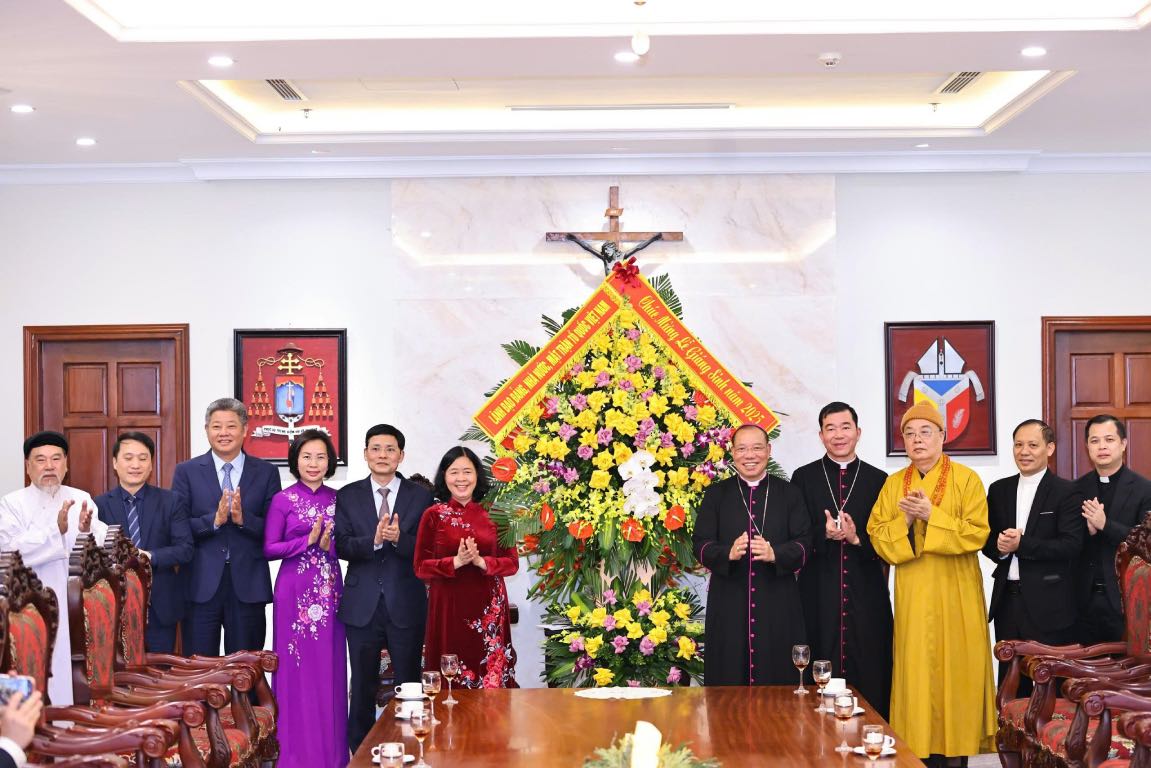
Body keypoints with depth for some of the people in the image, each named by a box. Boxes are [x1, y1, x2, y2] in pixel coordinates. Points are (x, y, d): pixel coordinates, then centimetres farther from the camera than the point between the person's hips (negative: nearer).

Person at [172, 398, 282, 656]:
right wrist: (215, 520, -17)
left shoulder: (266, 473, 6)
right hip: (201, 586, 0)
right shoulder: (186, 472, 5)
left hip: (248, 586, 1)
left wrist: (243, 518, -16)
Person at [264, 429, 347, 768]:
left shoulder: (337, 498, 7)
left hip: (330, 591, 4)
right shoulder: (283, 500, -3)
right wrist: (307, 541, -16)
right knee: (297, 669, 0)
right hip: (295, 591, -3)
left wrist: (329, 545, -11)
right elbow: (268, 549, -5)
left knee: (329, 670, 6)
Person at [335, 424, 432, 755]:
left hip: (406, 604, -1)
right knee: (363, 685, 10)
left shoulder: (421, 496, 2)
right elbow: (341, 545, -4)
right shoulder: (347, 496, 6)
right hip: (362, 604, 1)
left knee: (409, 684, 6)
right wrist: (374, 540, -22)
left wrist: (399, 539, -24)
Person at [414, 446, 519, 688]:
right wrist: (456, 562, -16)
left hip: (488, 609, 1)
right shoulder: (433, 516, 1)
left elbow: (512, 562, 3)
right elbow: (421, 567, -1)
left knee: (492, 677, 2)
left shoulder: (493, 514, 4)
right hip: (448, 607, -1)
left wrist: (482, 562, -14)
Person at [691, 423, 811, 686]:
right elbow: (700, 545, 3)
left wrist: (775, 554, -18)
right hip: (729, 604, 0)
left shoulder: (789, 493, 9)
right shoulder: (716, 494, 9)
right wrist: (728, 553, -18)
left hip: (778, 605, 0)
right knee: (729, 683, 0)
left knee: (778, 679, -1)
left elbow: (804, 544, 2)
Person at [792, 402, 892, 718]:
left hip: (867, 594, 1)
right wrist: (823, 533, -14)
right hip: (819, 593, 0)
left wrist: (857, 538, -12)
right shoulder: (804, 478, 7)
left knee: (870, 679, 0)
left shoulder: (878, 480, 8)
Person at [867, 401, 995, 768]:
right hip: (912, 596, 3)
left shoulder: (966, 479, -2)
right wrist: (905, 521, -14)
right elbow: (877, 536, 4)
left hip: (955, 594, -3)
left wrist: (931, 515, -19)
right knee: (918, 671, 1)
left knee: (956, 669, -2)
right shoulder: (894, 484, 9)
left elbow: (977, 533, -11)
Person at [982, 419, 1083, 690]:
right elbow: (985, 538, 12)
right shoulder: (999, 490, 12)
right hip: (1007, 600, 5)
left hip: (1049, 604, -5)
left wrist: (1022, 544, -20)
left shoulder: (1067, 492, -4)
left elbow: (1072, 545, -13)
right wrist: (998, 546, -11)